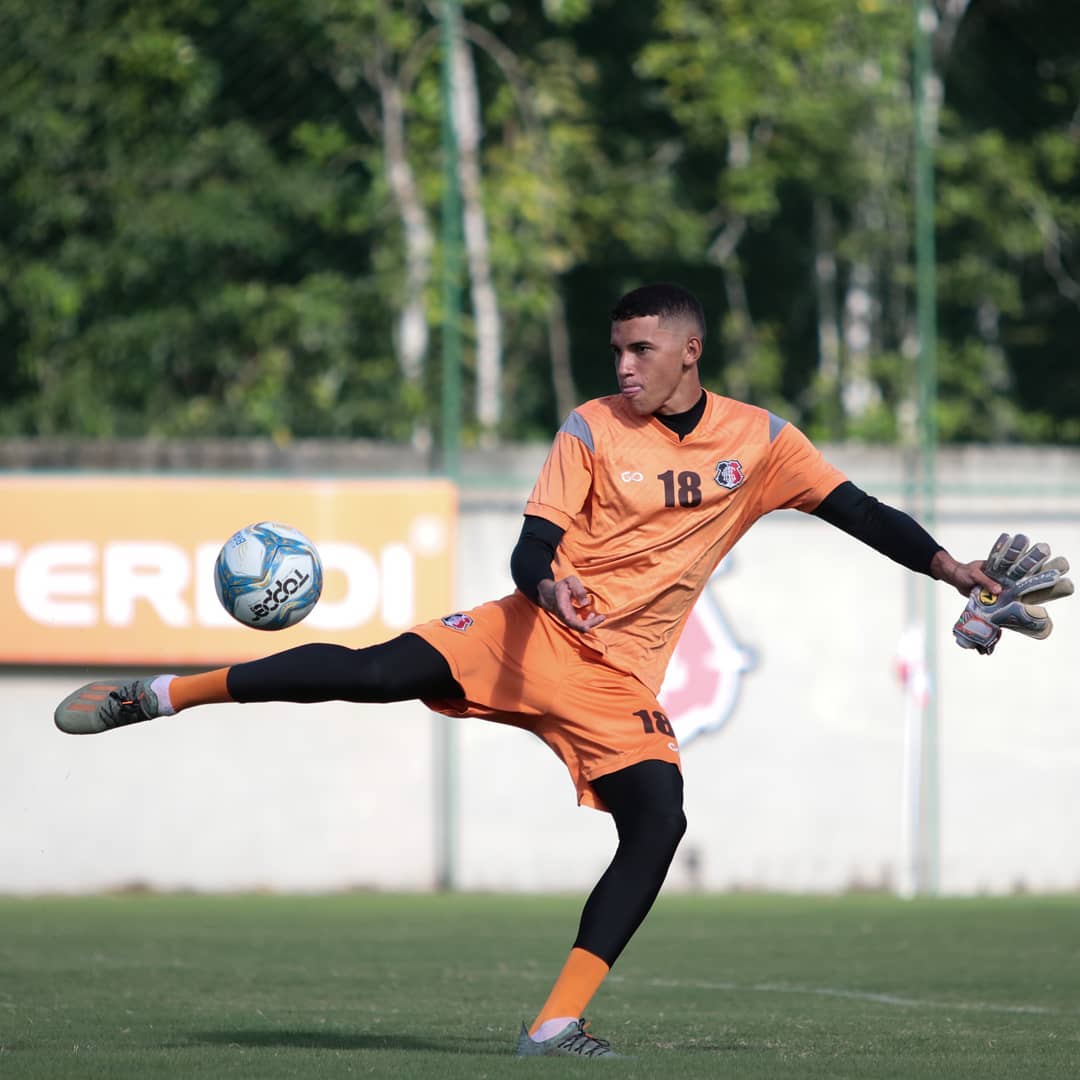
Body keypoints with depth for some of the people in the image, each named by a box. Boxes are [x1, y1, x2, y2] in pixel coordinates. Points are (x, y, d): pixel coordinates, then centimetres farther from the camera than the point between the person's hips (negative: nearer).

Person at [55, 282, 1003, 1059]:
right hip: (534, 636, -2)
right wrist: (548, 584, -31)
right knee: (384, 671, -23)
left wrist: (949, 566, -6)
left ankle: (557, 1025, -15)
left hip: (621, 678, 2)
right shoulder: (593, 429, -2)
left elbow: (855, 510, 6)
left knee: (659, 825, -19)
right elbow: (534, 544, -8)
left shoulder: (759, 440, 3)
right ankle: (155, 696, -16)